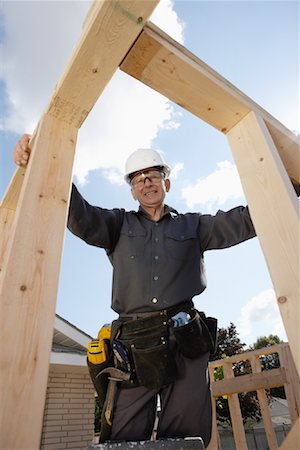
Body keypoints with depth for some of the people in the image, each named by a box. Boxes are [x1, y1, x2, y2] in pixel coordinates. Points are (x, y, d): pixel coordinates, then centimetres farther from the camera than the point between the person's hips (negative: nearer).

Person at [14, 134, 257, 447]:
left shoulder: (191, 225, 16)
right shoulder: (119, 224, 15)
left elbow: (238, 223, 6)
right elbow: (80, 216, -3)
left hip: (186, 340, 1)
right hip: (133, 344, 0)